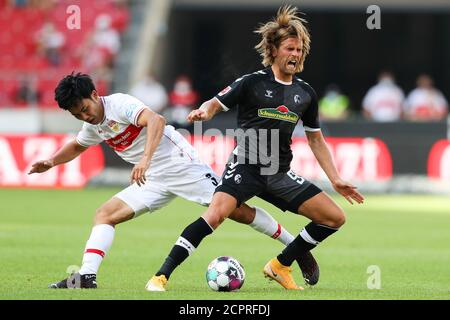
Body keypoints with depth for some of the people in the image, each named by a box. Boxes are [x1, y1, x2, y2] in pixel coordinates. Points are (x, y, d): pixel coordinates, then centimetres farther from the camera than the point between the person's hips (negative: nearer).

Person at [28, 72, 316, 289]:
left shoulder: (119, 104, -18)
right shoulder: (93, 127, 8)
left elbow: (156, 120, -36)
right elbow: (77, 146, 30)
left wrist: (145, 159, -47)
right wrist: (50, 163, 14)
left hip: (184, 167, -8)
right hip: (154, 182, 8)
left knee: (238, 211, -8)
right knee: (105, 214, -6)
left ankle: (294, 245, 5)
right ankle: (86, 277, -13)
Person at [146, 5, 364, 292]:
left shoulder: (305, 93, 11)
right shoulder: (252, 83, -2)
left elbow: (316, 140, 20)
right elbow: (215, 105, -1)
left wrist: (336, 180, 15)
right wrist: (203, 112, -25)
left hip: (279, 174, 5)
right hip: (245, 167, -5)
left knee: (335, 217, -1)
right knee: (215, 215, -30)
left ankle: (280, 267, 14)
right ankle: (161, 276, -23)